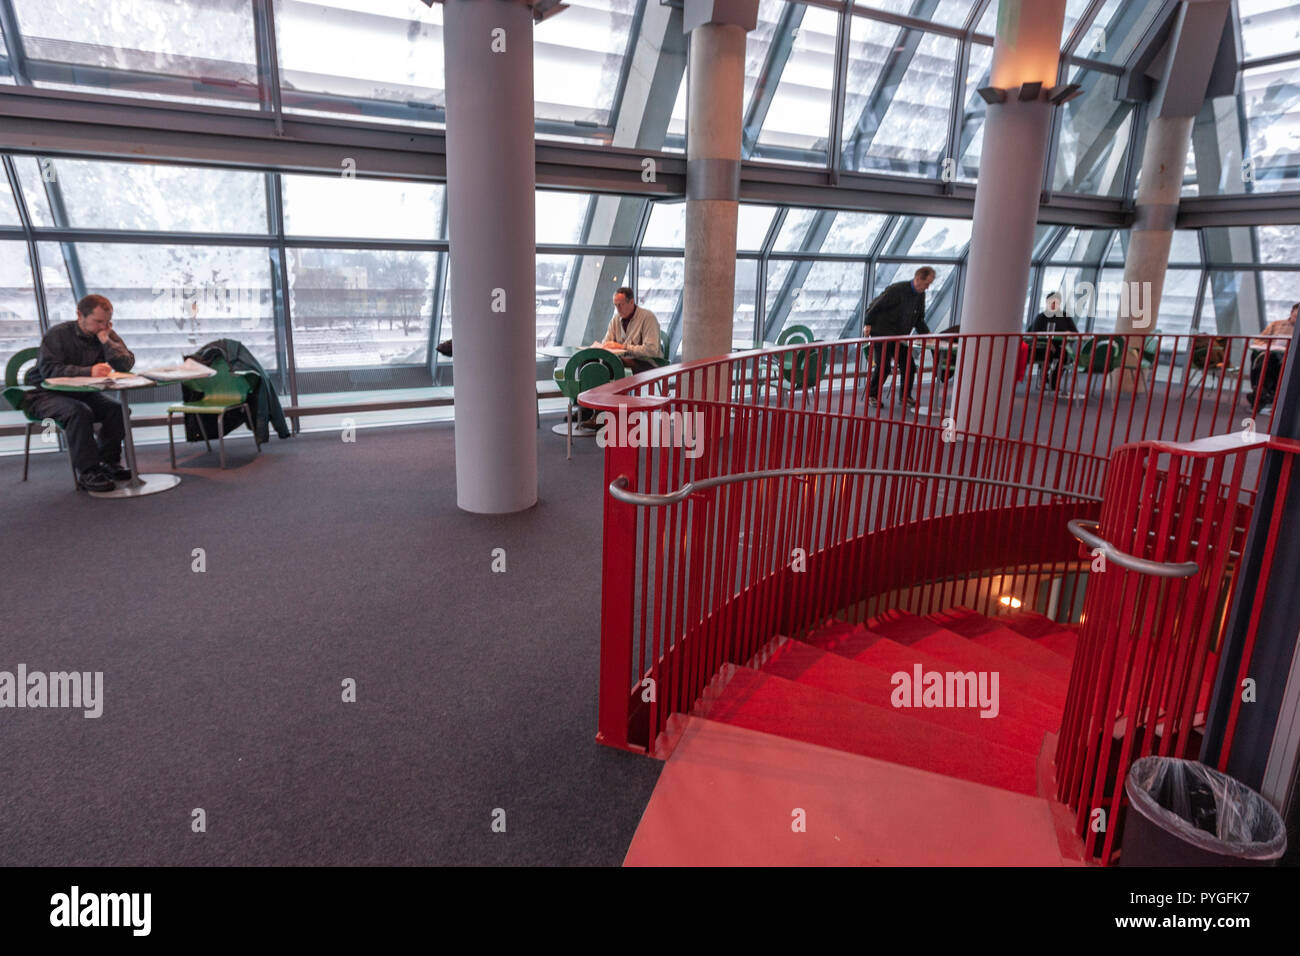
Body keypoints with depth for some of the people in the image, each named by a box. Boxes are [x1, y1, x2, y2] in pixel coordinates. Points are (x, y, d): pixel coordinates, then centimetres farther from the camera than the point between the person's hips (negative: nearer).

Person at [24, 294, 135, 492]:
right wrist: (89, 371, -37)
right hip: (45, 394, -5)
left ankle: (108, 462, -8)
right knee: (79, 411, -35)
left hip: (81, 393, 5)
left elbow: (126, 365, -12)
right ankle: (87, 472, -33)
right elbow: (49, 370, -25)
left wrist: (105, 339, -21)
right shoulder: (57, 334, -13)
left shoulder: (108, 335, 1)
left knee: (117, 409, -21)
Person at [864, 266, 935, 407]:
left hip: (900, 337, 7)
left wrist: (926, 333, 2)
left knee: (909, 366, 0)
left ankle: (906, 396, 16)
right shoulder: (896, 290, -17)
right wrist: (868, 324, -12)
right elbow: (875, 306, -13)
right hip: (882, 334, -7)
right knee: (883, 366, -10)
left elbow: (919, 319, 15)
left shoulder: (920, 295, 6)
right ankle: (872, 396, 6)